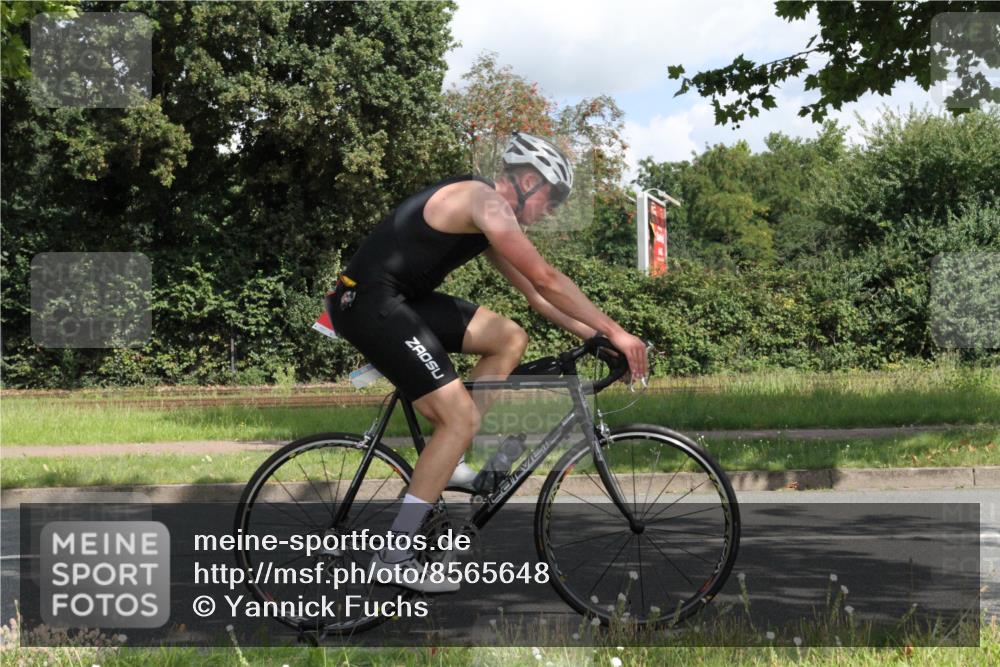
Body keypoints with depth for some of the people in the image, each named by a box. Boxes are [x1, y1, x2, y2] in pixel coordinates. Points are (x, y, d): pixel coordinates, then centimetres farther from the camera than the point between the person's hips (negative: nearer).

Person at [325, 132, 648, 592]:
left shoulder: (489, 221, 19)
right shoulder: (486, 200, -12)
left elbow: (534, 294, 22)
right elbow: (546, 279, -18)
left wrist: (595, 335, 14)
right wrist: (614, 331, -16)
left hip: (404, 300, 10)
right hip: (371, 303, -10)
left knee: (510, 340, 10)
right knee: (461, 418, -14)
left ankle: (446, 463, 9)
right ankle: (394, 556, -9)